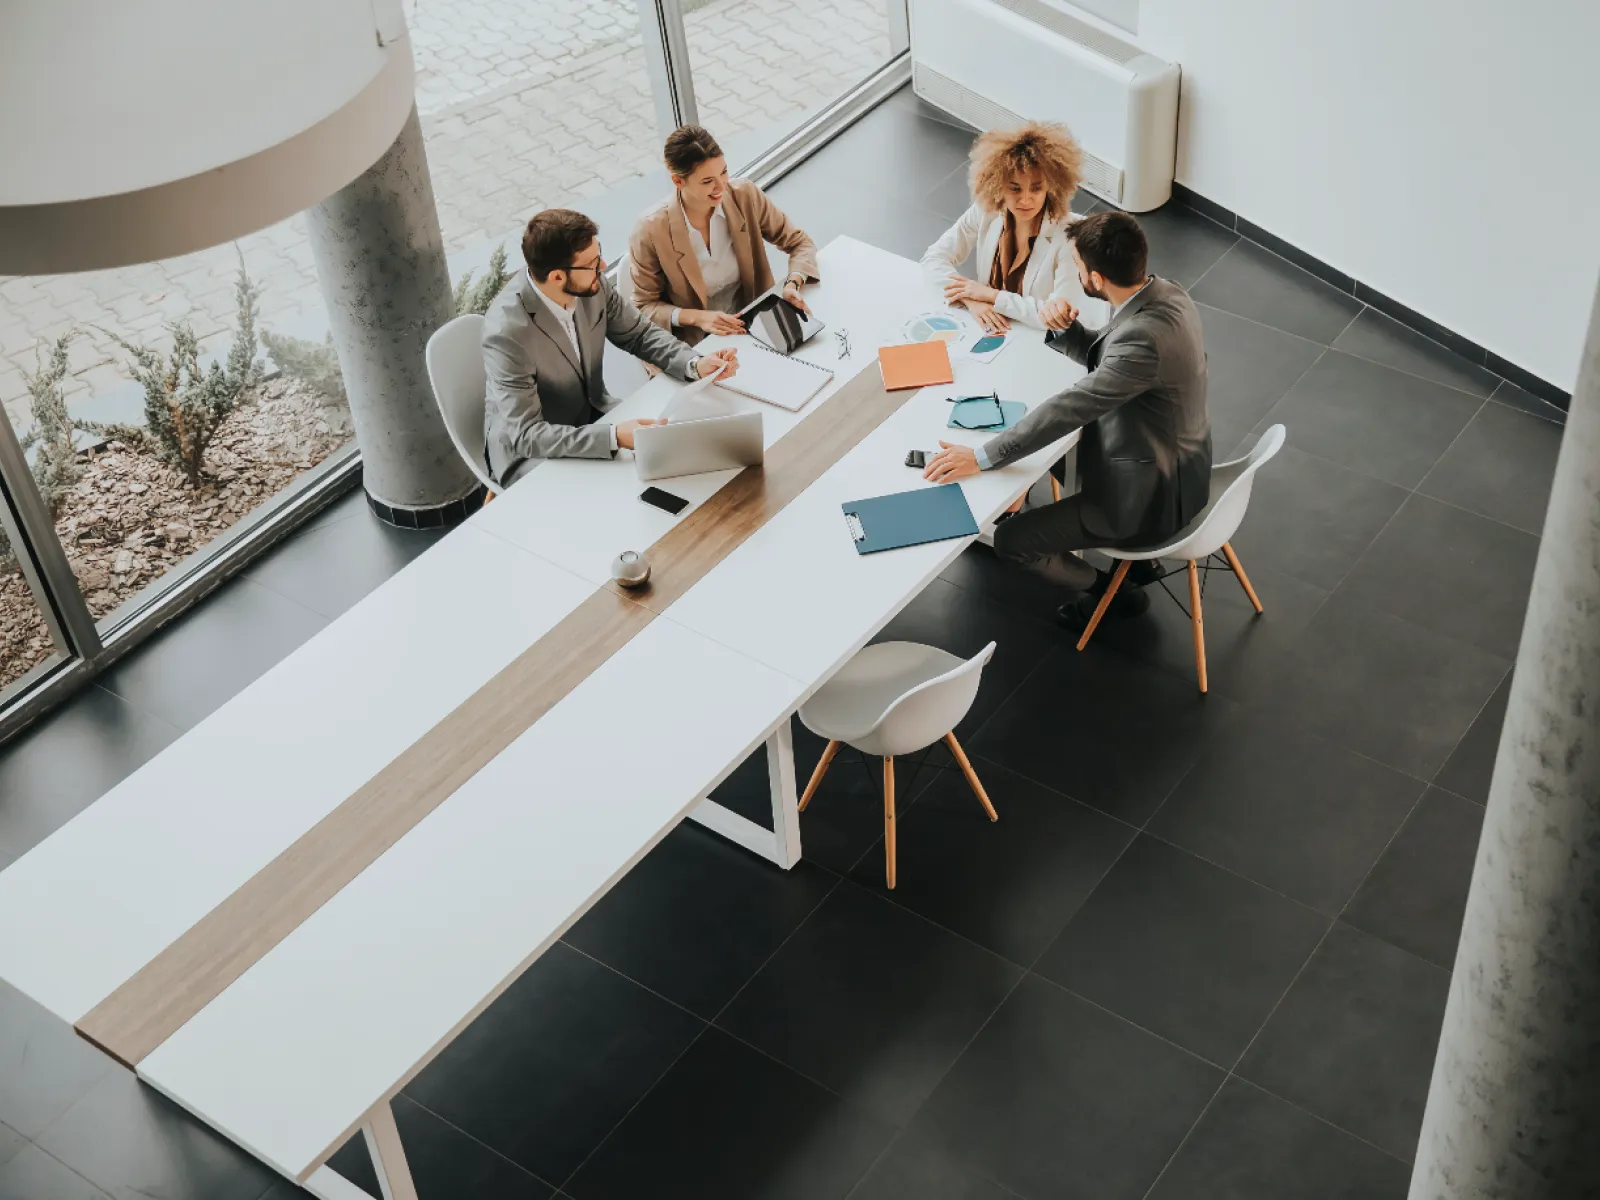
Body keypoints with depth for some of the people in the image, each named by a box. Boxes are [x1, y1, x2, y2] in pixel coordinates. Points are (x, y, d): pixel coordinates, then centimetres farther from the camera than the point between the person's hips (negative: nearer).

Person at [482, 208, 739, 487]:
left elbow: (638, 335, 2)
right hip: (527, 450, -7)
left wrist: (696, 364, -16)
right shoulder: (507, 331, -32)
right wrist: (614, 437, -40)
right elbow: (525, 435, -31)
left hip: (590, 415, 7)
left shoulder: (593, 284, -15)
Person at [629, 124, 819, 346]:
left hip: (758, 325, 3)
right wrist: (697, 317, -21)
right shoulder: (650, 234, -17)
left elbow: (800, 243, 3)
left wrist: (793, 285, -18)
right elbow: (644, 308, -5)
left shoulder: (746, 196, -8)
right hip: (697, 344, -3)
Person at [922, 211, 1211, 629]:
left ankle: (1109, 591, 18)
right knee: (1056, 451, 29)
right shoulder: (1165, 293, -6)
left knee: (1011, 539, -6)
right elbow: (1102, 357, 9)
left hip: (1149, 494, -9)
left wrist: (981, 457, -28)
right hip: (1169, 463, 9)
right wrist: (1065, 328, -12)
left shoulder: (1145, 337, -35)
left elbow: (1071, 407, -33)